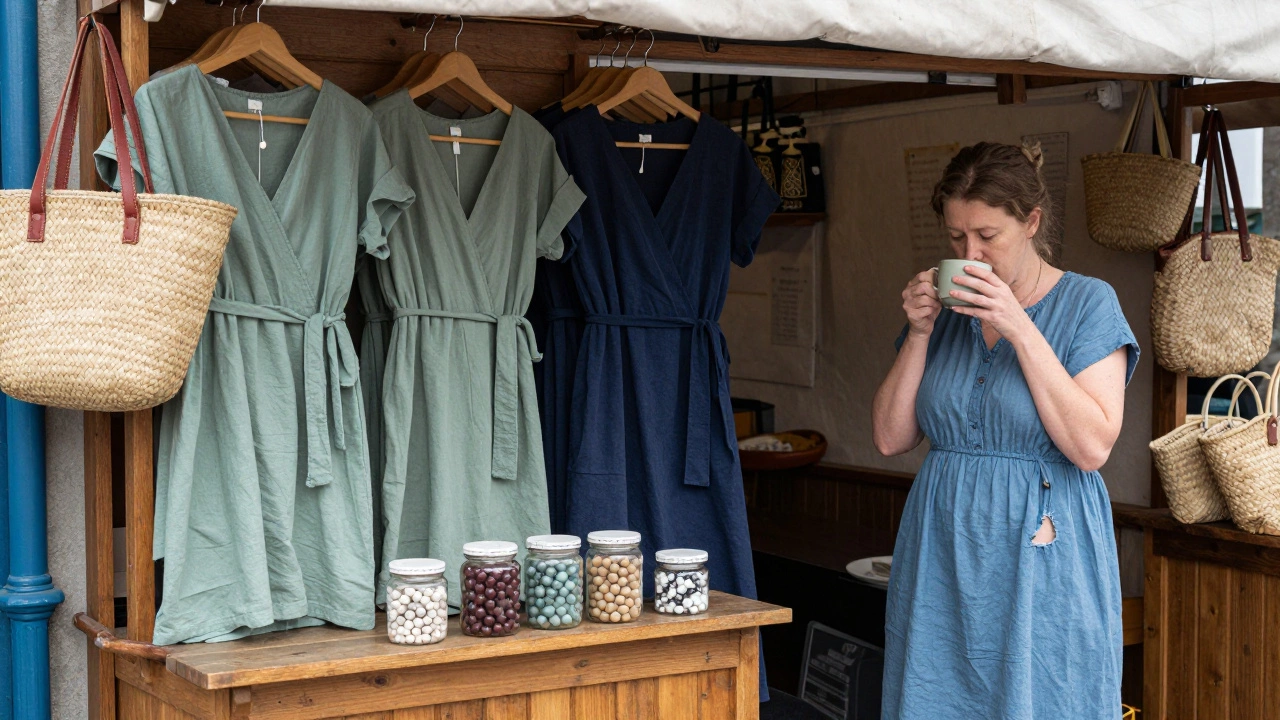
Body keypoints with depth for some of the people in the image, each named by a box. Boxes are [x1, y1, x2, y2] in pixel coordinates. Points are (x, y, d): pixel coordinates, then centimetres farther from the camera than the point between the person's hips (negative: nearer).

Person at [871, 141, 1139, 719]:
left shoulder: (1087, 303, -4)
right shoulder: (947, 308, 9)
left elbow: (1092, 447, -15)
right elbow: (891, 439, 5)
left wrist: (1021, 330, -18)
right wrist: (919, 334, -6)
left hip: (1040, 551, -4)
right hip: (942, 555, 4)